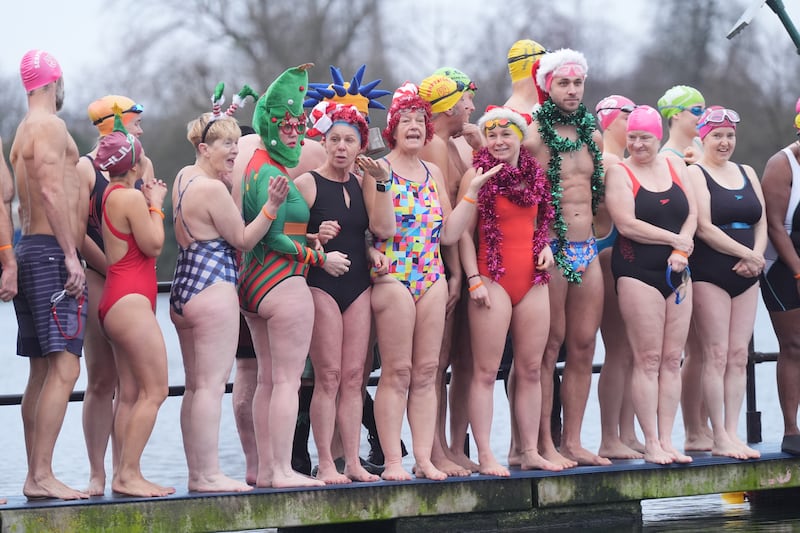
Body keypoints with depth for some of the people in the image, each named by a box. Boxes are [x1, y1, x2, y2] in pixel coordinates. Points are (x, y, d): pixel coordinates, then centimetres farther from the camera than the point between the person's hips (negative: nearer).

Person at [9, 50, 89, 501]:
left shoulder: (26, 130, 21)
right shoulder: (50, 126, -9)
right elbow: (50, 191, -19)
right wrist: (71, 255, -21)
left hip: (32, 247, 10)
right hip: (51, 250, -10)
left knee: (42, 371, 9)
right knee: (64, 368, -15)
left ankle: (35, 476, 8)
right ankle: (42, 476, -20)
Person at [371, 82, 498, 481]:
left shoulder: (434, 174, 15)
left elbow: (448, 233, 11)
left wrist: (471, 191, 8)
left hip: (432, 279, 6)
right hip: (392, 278, -6)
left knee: (426, 373, 5)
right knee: (397, 372, -6)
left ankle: (424, 458, 8)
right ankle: (392, 461, -3)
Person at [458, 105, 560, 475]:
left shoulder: (535, 175, 13)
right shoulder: (478, 174, -3)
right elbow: (465, 231, -5)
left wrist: (546, 246, 6)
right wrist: (474, 279, -13)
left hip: (532, 279, 6)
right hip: (493, 278, -6)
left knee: (531, 369, 8)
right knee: (486, 371, -5)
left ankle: (530, 452, 14)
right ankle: (486, 457, -4)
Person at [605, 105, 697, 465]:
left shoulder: (675, 168, 12)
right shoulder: (619, 173, -3)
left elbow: (692, 214, 11)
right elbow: (626, 223, -13)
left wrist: (682, 250, -7)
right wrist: (675, 240, -8)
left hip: (676, 272, 5)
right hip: (638, 270, -5)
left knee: (672, 360, 4)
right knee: (648, 360, -6)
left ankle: (666, 440, 7)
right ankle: (651, 443, -3)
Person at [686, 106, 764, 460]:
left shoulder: (747, 174, 17)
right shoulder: (695, 174, -4)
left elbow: (761, 222, 13)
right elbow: (705, 228, -13)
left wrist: (756, 257, -6)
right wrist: (747, 254, -11)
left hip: (746, 276, 6)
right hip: (708, 274, -6)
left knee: (739, 355, 3)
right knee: (716, 355, -8)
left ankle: (733, 434, 5)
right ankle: (720, 438, -6)